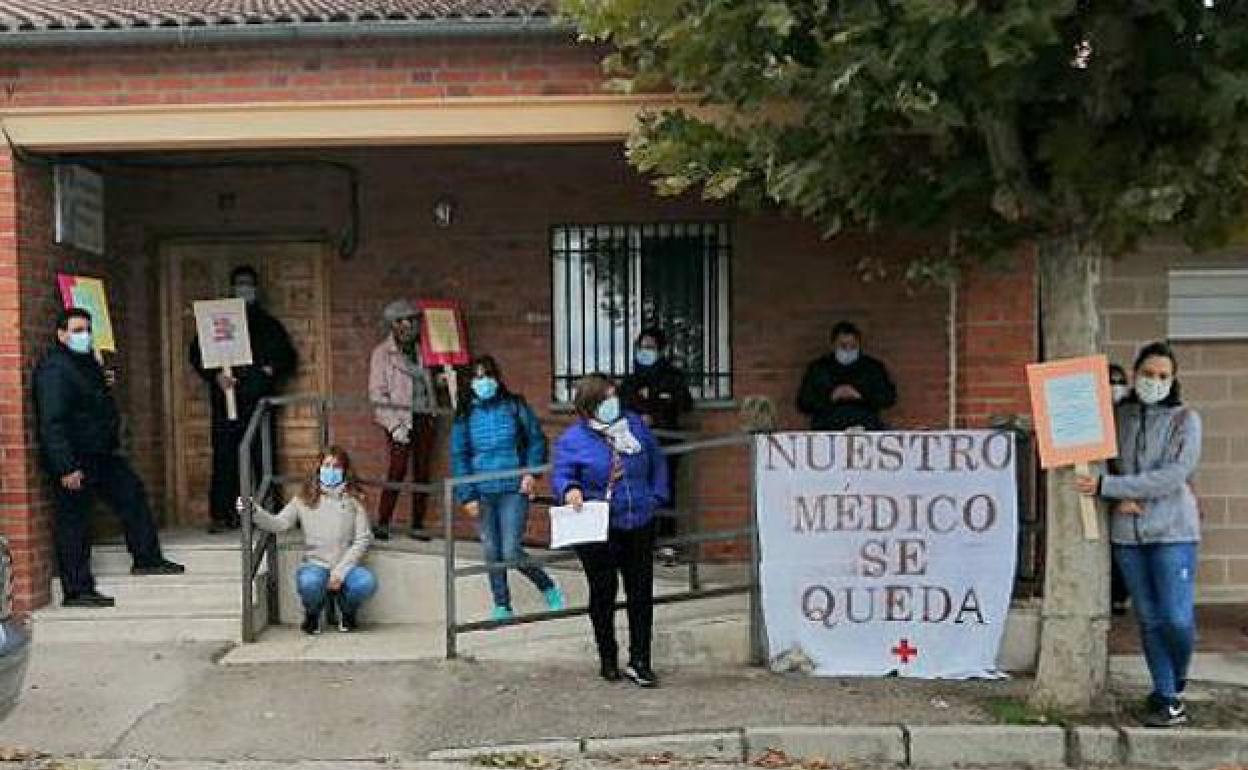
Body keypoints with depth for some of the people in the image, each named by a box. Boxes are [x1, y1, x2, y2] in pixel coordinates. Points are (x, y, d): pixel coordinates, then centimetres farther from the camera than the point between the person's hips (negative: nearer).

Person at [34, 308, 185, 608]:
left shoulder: (88, 363, 13)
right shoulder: (53, 369, -17)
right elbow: (52, 423, -24)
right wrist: (66, 468, -27)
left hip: (100, 455, 10)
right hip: (73, 461, -10)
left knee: (132, 493, 13)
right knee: (74, 525, -2)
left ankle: (147, 559, 22)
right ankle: (77, 591, 5)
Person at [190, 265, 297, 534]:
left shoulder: (270, 325, 19)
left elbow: (288, 358, 19)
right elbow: (197, 354, 11)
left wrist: (272, 369, -2)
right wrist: (215, 374, -6)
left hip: (260, 400, 1)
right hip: (226, 401, 0)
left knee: (264, 459, -3)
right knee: (225, 459, -4)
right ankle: (222, 515, -1)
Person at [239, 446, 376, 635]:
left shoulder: (353, 499, 5)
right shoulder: (305, 499, 8)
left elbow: (362, 539, -1)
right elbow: (279, 524, -3)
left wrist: (340, 572, -12)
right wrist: (254, 510, -22)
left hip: (346, 567, 0)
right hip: (315, 565, 0)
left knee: (366, 582, -32)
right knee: (309, 582, -36)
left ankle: (348, 611, 6)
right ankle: (312, 613, 3)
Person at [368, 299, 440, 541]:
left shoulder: (419, 349, 13)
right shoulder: (382, 353, -2)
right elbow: (377, 393, -7)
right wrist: (394, 425, -14)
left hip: (424, 419, 5)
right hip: (400, 420, -5)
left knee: (422, 472, 5)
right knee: (397, 471, -9)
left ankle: (417, 525, 13)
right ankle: (382, 523, 1)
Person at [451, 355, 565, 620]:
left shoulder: (514, 406, -1)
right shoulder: (465, 415, 3)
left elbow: (537, 439, 6)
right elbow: (459, 457, 3)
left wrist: (531, 472, -7)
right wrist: (467, 496, -4)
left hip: (513, 490, -3)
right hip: (482, 494, 3)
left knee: (511, 553, -8)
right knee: (492, 553, 9)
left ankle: (549, 588, 15)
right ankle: (502, 606, 24)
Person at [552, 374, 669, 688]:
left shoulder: (635, 424, 5)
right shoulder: (572, 439, -6)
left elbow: (657, 462, 15)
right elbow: (561, 475, -10)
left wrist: (656, 497, 6)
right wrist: (570, 490, -32)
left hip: (639, 525, 4)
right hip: (597, 532, -3)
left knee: (642, 594, 5)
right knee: (603, 594, 7)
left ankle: (639, 663, 15)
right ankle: (608, 659, 25)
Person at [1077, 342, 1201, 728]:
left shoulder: (1185, 419, -3)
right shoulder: (1117, 416, 7)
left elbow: (1173, 476, -15)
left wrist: (1106, 486, -19)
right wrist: (1119, 499, -11)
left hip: (1172, 531, -3)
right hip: (1127, 535, 3)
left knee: (1177, 619, -6)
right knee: (1149, 620, 7)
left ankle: (1175, 686, 23)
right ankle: (1166, 698, 20)